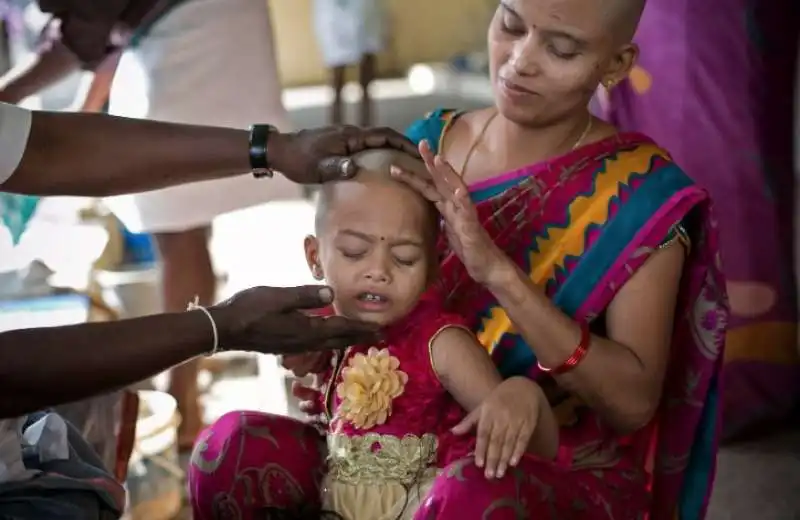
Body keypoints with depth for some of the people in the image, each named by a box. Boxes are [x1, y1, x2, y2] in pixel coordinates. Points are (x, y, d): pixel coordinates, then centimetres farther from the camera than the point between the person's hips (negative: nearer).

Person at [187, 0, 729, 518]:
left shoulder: (641, 193, -11)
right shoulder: (429, 146, 1)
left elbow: (635, 400, -17)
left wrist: (498, 271, -29)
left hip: (570, 470, -4)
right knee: (231, 452, -21)